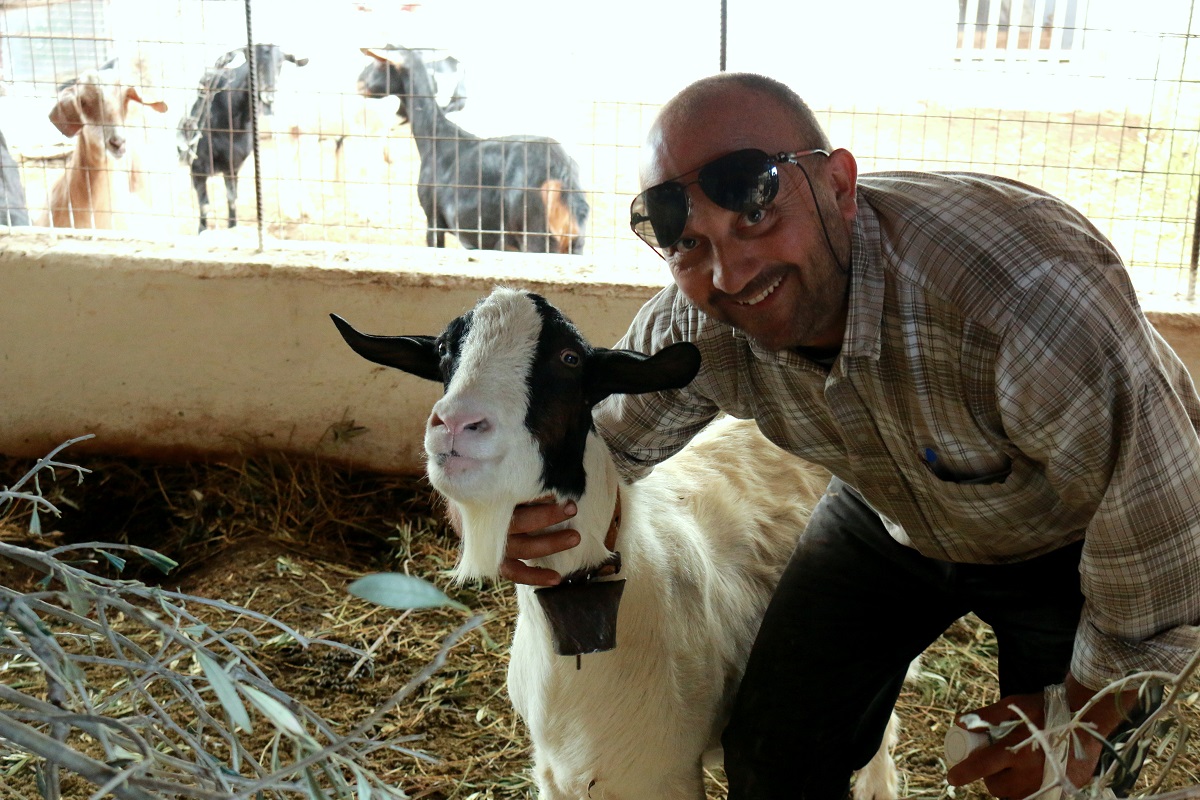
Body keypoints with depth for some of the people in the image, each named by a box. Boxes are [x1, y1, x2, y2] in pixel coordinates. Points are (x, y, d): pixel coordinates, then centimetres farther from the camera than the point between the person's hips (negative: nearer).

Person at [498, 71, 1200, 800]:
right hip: (888, 523, 4)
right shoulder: (694, 330, -25)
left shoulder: (1031, 298, -43)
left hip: (1067, 542, -3)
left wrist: (1083, 717, -15)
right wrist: (535, 502, -31)